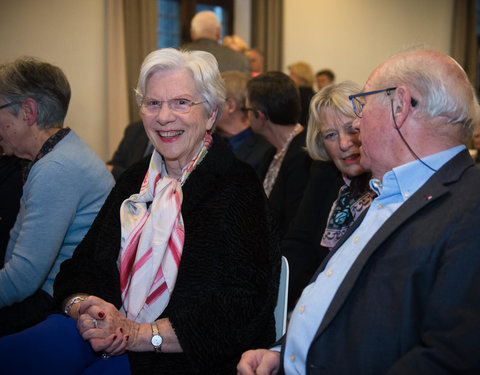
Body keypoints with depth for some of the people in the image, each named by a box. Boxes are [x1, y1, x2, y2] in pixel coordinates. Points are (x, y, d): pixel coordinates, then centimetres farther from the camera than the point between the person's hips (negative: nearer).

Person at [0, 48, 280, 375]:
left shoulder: (237, 186, -8)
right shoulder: (135, 180, 14)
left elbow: (240, 313, -16)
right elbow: (80, 269, 10)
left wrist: (139, 334, -20)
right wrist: (82, 309, -14)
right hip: (106, 338, 6)